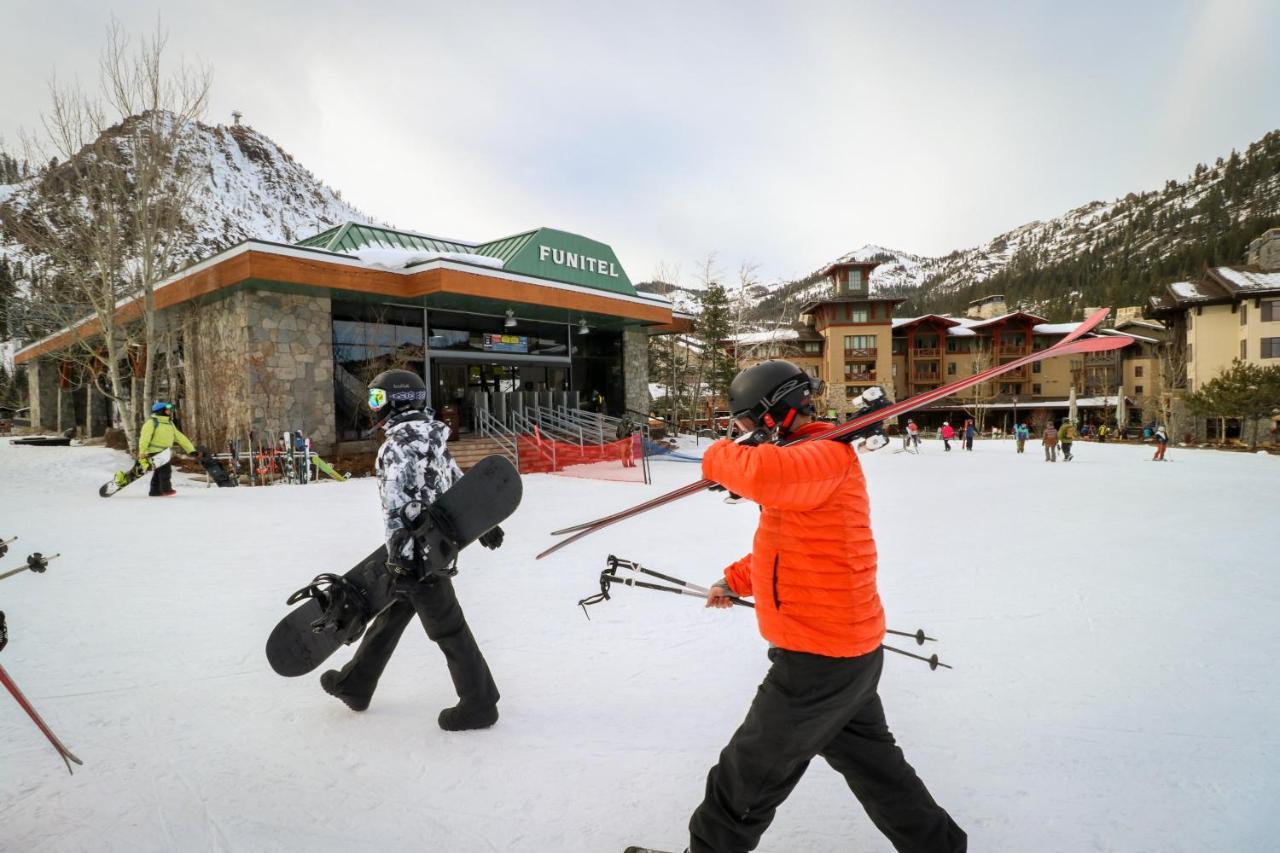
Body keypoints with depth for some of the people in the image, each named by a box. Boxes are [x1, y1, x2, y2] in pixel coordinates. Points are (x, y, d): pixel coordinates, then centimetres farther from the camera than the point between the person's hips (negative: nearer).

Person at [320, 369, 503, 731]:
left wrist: (399, 550, -24)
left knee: (445, 626, -1)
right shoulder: (431, 437, 11)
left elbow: (396, 501, -23)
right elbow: (461, 482, 17)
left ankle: (479, 704, 10)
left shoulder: (399, 443, -16)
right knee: (390, 613, 21)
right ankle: (355, 684, 38)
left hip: (416, 549, -10)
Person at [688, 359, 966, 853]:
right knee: (870, 760, 26)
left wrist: (719, 457, -23)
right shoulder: (807, 463, 12)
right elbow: (787, 544, 25)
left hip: (820, 660, -10)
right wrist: (734, 582, 23)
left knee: (751, 773, 8)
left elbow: (764, 473, -43)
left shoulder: (827, 455, -20)